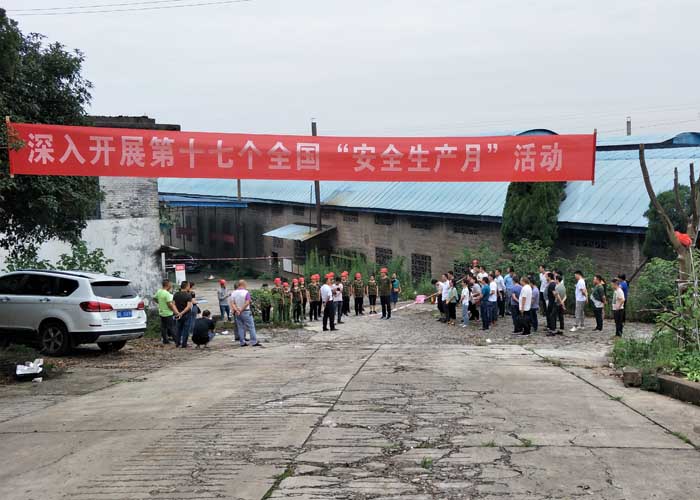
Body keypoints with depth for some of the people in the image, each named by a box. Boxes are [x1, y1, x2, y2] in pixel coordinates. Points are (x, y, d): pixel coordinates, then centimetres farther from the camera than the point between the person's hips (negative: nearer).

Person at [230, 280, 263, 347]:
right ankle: (254, 342, -1)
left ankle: (242, 342, 11)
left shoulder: (233, 293, 6)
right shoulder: (246, 292, -11)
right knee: (251, 327, 0)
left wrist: (236, 310, -10)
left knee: (240, 328, 10)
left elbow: (232, 303, -2)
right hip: (246, 312, -5)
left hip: (237, 313, 5)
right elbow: (247, 303, -19)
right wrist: (241, 310, -12)